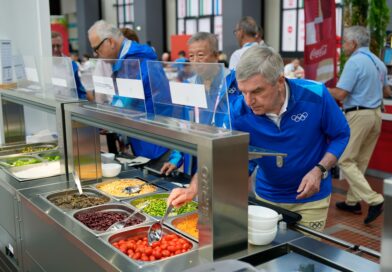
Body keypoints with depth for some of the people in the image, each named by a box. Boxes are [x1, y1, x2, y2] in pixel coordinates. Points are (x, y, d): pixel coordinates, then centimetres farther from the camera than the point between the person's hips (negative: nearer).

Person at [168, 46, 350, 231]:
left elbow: (341, 135, -9)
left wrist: (319, 170, -23)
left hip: (311, 198, -2)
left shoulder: (315, 96, -23)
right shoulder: (240, 112, -20)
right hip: (267, 196, 2)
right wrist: (193, 189, -38)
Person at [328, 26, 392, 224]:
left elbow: (340, 94, -18)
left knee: (345, 160, -3)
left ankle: (374, 200, -10)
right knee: (360, 161, 14)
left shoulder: (354, 62, -13)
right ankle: (353, 201, 21)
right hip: (376, 114, 9)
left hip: (358, 115, -9)